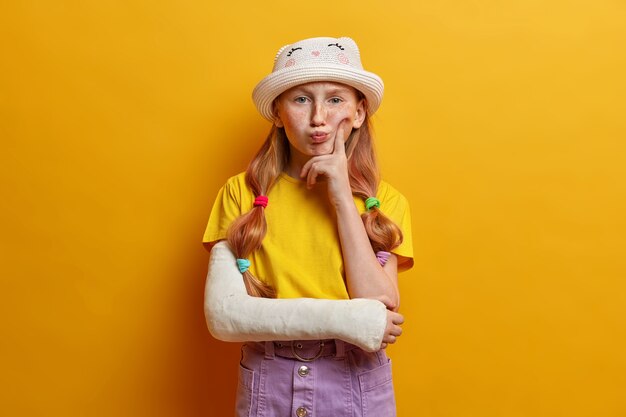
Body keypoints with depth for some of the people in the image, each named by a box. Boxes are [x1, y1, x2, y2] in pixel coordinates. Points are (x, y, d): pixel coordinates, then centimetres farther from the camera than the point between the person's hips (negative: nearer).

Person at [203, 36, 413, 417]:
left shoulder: (384, 200, -6)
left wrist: (343, 198, -18)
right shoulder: (242, 192, -7)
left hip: (358, 385, 0)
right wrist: (342, 319, -20)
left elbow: (382, 312, -16)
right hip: (267, 384, 0)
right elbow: (222, 314, -14)